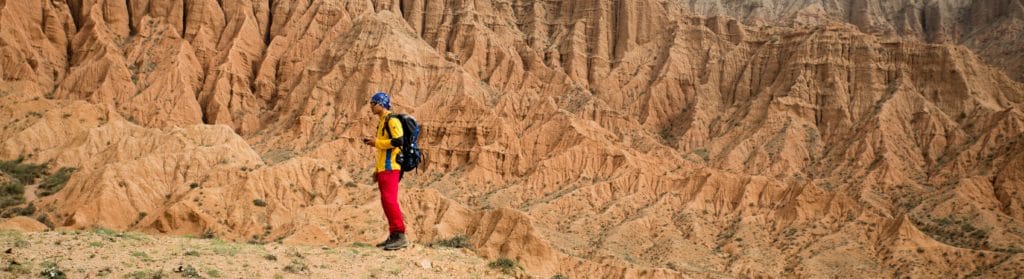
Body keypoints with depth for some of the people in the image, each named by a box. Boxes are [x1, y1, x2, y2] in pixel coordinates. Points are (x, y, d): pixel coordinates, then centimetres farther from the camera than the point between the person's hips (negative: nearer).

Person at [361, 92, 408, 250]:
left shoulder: (392, 120, -8)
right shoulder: (382, 122, 22)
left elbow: (398, 141, -21)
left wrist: (377, 142, -12)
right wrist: (377, 170, 24)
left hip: (390, 168, -10)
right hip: (384, 168, 10)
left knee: (389, 200, -15)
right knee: (386, 201, 9)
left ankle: (400, 236, -16)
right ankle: (393, 236, 12)